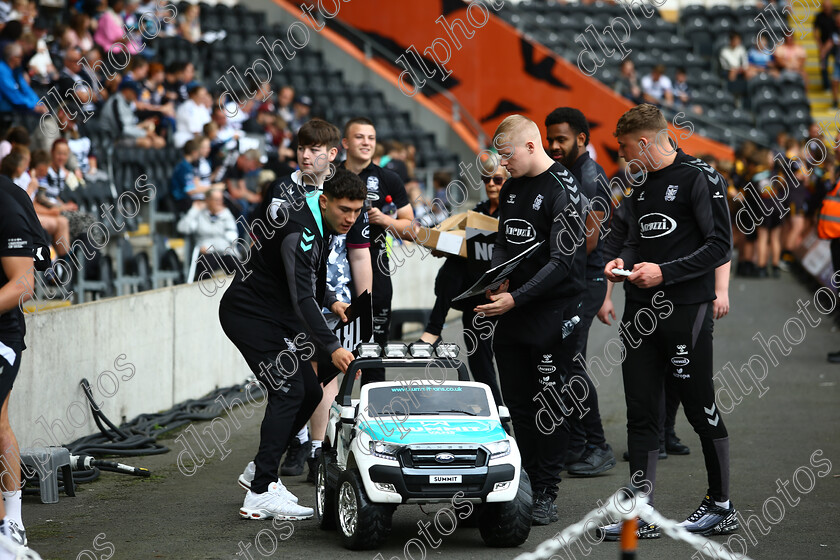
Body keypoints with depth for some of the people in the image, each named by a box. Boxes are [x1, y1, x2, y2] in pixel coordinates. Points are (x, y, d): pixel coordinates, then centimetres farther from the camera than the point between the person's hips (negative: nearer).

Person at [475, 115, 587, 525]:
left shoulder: (563, 191, -13)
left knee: (549, 406, -3)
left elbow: (563, 261, -18)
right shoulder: (511, 188, 13)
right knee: (517, 404, 9)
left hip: (553, 311, -7)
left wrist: (515, 299, -21)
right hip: (512, 311, 8)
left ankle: (546, 494, 3)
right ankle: (526, 483, 18)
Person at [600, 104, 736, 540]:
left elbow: (720, 245, -13)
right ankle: (641, 515, 5)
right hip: (641, 314, 7)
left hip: (686, 310, -7)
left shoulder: (699, 178, -8)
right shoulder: (641, 186, 16)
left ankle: (722, 506, 14)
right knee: (641, 413, 4)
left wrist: (665, 272, -17)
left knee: (700, 409, 0)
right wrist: (623, 261, 3)